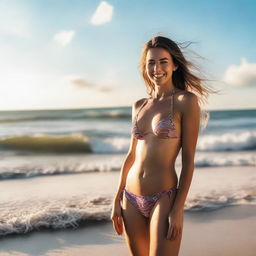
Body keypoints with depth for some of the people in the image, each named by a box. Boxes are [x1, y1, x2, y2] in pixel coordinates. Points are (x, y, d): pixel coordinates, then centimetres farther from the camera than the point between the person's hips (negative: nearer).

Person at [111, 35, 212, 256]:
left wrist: (178, 209, -14)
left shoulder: (186, 101, -6)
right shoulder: (139, 106, 10)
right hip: (131, 199, 5)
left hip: (163, 198, -5)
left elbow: (188, 160, -9)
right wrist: (117, 199, 12)